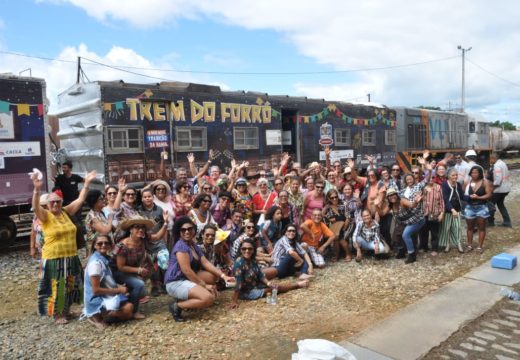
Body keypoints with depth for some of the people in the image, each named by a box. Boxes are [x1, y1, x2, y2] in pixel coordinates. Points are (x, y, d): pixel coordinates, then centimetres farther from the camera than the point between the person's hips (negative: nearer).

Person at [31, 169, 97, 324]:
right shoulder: (45, 216, -9)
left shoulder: (66, 212, 5)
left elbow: (80, 200, 5)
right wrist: (37, 190, -43)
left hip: (71, 257, 6)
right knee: (56, 288, 4)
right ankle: (57, 315, 21)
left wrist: (87, 183, -1)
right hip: (53, 259, -5)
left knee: (70, 286, 16)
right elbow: (35, 207, -28)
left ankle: (65, 311, 34)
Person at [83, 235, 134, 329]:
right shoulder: (95, 262, -20)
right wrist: (118, 290, -16)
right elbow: (96, 290, -23)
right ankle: (97, 316, -4)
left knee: (129, 306, 2)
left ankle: (99, 314, 6)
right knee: (128, 309, -19)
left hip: (106, 297, 9)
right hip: (98, 301, -9)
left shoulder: (104, 259, 7)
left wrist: (118, 286, -1)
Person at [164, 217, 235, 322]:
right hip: (176, 283, -10)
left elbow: (206, 263, 5)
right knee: (209, 299, -25)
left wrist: (223, 276, -5)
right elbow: (187, 270, -21)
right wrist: (204, 285, -15)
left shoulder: (193, 245, 12)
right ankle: (177, 306, -8)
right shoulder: (181, 246, -17)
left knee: (214, 276, 7)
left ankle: (187, 297, 5)